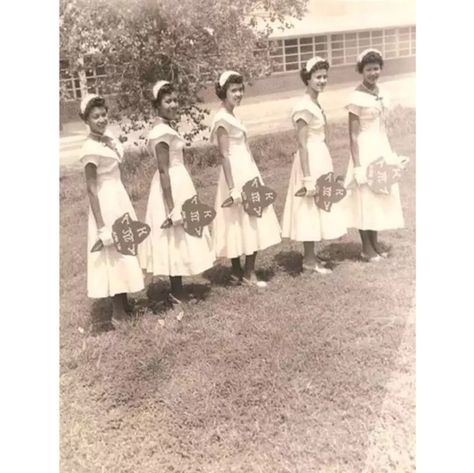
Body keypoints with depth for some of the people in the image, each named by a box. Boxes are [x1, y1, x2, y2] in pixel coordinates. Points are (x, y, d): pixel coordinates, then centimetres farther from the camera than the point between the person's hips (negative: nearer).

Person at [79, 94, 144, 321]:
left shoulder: (109, 140, 6)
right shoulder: (91, 149, -19)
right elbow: (91, 188, -20)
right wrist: (101, 224, -21)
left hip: (120, 198, 9)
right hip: (106, 204, -9)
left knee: (124, 252, 15)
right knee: (114, 255, -1)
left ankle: (125, 303, 28)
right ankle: (118, 310, 11)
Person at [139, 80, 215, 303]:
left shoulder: (164, 128, 11)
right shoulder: (162, 132, -18)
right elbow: (163, 171, -22)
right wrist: (172, 207, -23)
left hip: (177, 184, 10)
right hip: (173, 187, -10)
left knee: (179, 241, 15)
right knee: (177, 241, -1)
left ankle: (178, 291, 25)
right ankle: (177, 294, 10)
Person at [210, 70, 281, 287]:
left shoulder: (231, 116, 14)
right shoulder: (222, 119, -13)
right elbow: (225, 155, -18)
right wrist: (232, 188, -23)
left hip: (248, 172, 9)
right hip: (237, 174, -9)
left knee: (252, 222, 10)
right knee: (240, 223, -3)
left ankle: (246, 271, 17)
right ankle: (245, 272, 7)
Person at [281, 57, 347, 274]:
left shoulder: (315, 104, 12)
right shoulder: (303, 107, -16)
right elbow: (302, 145, -19)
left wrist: (327, 170, 19)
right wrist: (307, 177, -21)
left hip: (321, 159, 10)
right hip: (311, 161, -10)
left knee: (317, 209, 14)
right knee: (310, 209, -1)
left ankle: (311, 256, 25)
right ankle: (309, 260, 10)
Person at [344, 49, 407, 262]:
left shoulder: (382, 94, 8)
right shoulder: (357, 97, -13)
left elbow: (382, 126, 14)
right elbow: (353, 134, -14)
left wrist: (391, 154, 15)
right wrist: (357, 165, -17)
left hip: (382, 148, 7)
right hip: (366, 149, -7)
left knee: (380, 196, 13)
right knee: (365, 197, 1)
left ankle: (375, 243, 26)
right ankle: (366, 247, 14)